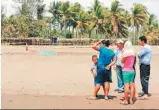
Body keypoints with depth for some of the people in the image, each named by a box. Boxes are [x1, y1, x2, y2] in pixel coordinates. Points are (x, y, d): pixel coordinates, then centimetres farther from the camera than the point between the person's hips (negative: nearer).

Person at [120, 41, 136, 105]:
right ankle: (131, 100, 12)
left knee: (126, 85, -5)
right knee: (132, 85, 7)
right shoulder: (133, 53, 8)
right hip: (132, 70, 6)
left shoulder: (125, 52, -11)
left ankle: (126, 100, -1)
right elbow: (134, 62, 14)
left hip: (126, 70, -6)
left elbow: (122, 61, -3)